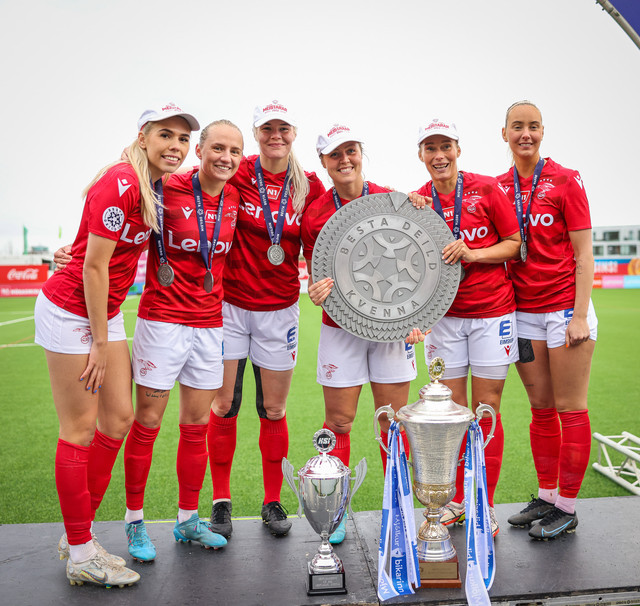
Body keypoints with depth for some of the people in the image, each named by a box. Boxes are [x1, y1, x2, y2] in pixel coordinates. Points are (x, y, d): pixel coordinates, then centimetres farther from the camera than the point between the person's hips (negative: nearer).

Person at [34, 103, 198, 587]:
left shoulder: (159, 187, 6)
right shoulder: (120, 182, -20)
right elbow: (94, 266, -20)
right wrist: (100, 343, -14)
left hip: (106, 311, 9)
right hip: (70, 310, -8)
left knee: (119, 417, 9)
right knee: (81, 428, -2)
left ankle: (79, 536, 23)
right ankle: (81, 554, 13)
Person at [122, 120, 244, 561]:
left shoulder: (235, 198, 6)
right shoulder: (167, 190, -9)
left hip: (209, 325, 5)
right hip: (162, 320, -4)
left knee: (197, 425, 11)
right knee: (147, 424, 3)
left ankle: (188, 519, 26)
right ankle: (135, 521, 19)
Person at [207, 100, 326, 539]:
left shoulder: (310, 186, 2)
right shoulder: (237, 175, -4)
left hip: (279, 309, 1)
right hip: (230, 303, -1)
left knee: (275, 409, 8)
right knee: (224, 404, 4)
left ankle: (273, 502, 25)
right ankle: (221, 502, 21)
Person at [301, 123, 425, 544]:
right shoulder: (315, 214, 1)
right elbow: (319, 275, 6)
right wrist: (317, 292, -17)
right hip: (341, 325, 0)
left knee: (394, 420, 7)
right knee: (338, 421, 3)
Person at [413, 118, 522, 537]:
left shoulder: (486, 189, -3)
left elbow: (514, 244, -1)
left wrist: (472, 253, -17)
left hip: (492, 311, -2)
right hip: (445, 314, 2)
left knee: (487, 409, 2)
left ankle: (485, 506, 15)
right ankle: (456, 501, 20)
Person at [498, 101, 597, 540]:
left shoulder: (566, 181, -3)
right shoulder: (497, 188, 8)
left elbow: (584, 255, -5)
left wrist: (580, 315, -12)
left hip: (565, 309, -4)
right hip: (524, 311, 4)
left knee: (570, 409, 2)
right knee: (541, 409, 11)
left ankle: (567, 508, 12)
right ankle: (546, 498, 22)